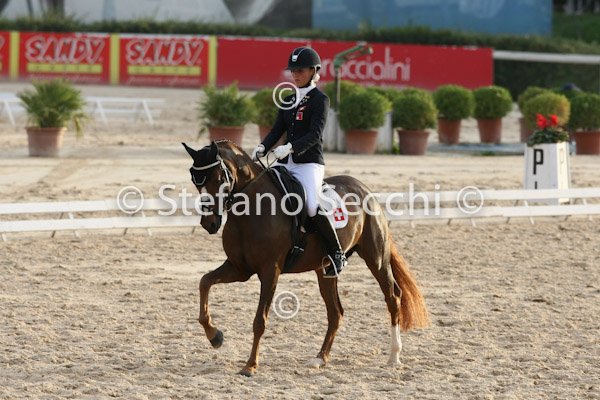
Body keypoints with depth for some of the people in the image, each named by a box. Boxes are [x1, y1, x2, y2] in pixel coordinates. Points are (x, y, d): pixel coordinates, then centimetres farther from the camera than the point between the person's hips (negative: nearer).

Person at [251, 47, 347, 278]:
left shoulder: (320, 100, -3)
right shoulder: (289, 100, 17)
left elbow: (315, 135, -15)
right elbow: (277, 130, 12)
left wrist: (290, 147, -29)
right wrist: (263, 148, -8)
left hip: (309, 163, -7)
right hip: (286, 163, 7)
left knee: (312, 207, -27)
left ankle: (336, 254, -13)